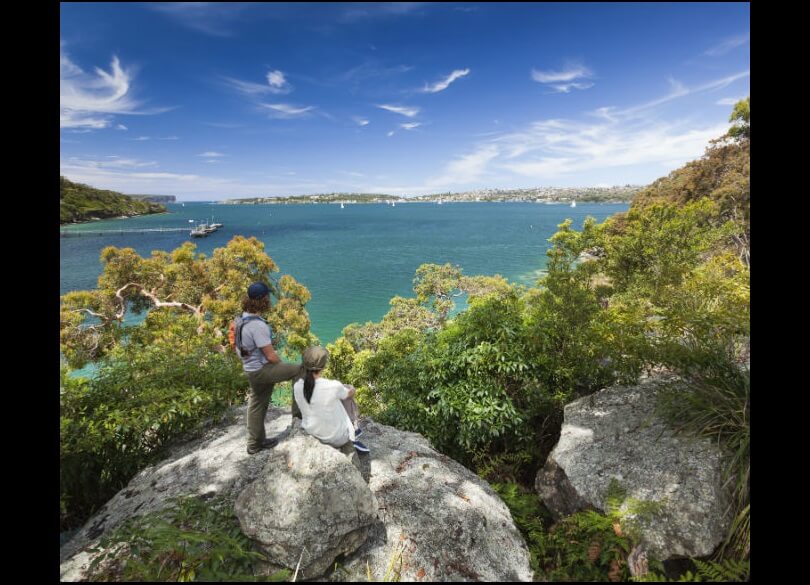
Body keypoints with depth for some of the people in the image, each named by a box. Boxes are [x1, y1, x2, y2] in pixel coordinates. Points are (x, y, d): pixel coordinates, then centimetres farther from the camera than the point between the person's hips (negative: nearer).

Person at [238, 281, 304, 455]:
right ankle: (298, 408, 7)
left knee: (257, 405, 20)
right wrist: (283, 366, -3)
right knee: (300, 370, -5)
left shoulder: (244, 318, 3)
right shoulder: (258, 325, -28)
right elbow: (270, 356, -24)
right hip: (261, 370, -10)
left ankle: (255, 443, 35)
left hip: (251, 369, 10)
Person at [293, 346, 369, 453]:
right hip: (337, 438, -4)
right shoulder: (334, 386, -30)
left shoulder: (297, 386, -18)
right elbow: (350, 393, -6)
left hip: (312, 433, 4)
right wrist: (351, 388, 18)